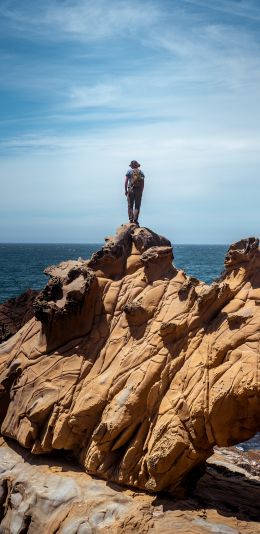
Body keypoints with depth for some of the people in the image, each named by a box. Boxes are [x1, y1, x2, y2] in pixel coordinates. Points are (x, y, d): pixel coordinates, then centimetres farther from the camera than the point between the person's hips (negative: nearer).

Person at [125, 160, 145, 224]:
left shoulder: (129, 171, 2)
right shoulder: (141, 172, 8)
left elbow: (126, 182, -2)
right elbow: (143, 183, 6)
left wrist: (125, 190, 3)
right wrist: (141, 191, 12)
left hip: (131, 190, -1)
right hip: (139, 190, 1)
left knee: (130, 206, 4)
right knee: (137, 206, 4)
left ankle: (131, 219, -5)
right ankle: (135, 220, -5)